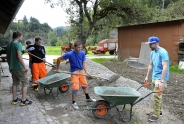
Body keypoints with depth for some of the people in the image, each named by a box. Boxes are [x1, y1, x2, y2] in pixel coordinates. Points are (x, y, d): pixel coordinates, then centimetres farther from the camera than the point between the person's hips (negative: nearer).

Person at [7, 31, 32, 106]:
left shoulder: (9, 45, 13)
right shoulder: (18, 44, -13)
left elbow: (7, 57, 18)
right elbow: (19, 56, -23)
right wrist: (25, 66, -21)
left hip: (12, 68, 8)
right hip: (19, 68, -8)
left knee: (15, 83, 17)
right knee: (25, 83, 1)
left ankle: (14, 99, 23)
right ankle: (23, 101, 2)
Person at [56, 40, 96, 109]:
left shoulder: (82, 53, -9)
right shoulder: (70, 54, -20)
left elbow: (84, 63, -2)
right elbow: (59, 59, -11)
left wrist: (86, 71, -16)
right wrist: (58, 69, -4)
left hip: (81, 71, 5)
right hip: (74, 72, -5)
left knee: (85, 84, 17)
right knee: (75, 87, -6)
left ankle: (88, 98, 37)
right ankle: (74, 102, 11)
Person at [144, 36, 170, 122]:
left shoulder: (163, 52, -19)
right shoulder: (152, 53, 8)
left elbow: (165, 67, -24)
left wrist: (162, 81, -27)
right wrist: (147, 76, 16)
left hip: (160, 78, -8)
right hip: (154, 77, 8)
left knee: (157, 96, -4)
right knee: (158, 95, 17)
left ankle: (156, 115, 7)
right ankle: (159, 111, 30)